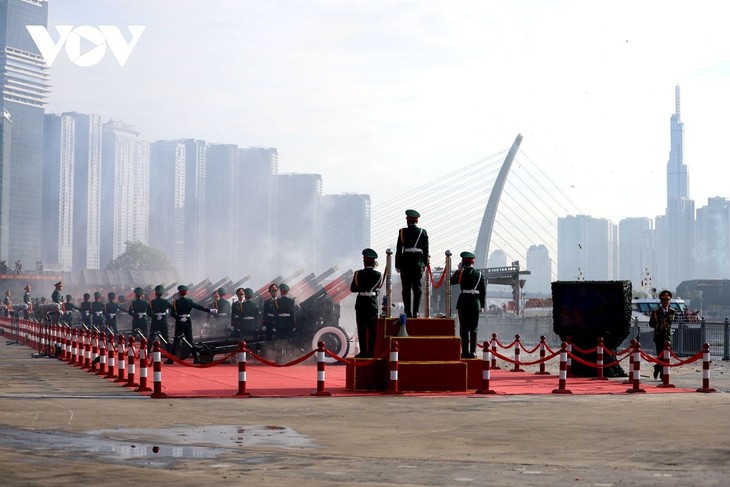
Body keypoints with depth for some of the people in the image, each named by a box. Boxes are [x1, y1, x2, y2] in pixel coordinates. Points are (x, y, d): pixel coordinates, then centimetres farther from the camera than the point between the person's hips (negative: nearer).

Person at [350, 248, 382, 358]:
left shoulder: (358, 274, -7)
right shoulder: (377, 275, -4)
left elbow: (352, 288, -2)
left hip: (361, 303, -1)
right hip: (373, 303, 1)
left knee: (361, 329, 4)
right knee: (372, 329, 6)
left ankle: (363, 352, 3)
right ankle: (371, 352, 6)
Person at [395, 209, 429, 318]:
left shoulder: (402, 232, -2)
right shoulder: (423, 232, 3)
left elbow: (399, 249, -2)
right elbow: (426, 250, 5)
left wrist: (397, 265, 3)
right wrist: (425, 264, 12)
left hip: (406, 263, -1)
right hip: (418, 263, 2)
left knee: (406, 289, 2)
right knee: (417, 288, 6)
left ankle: (408, 313, 0)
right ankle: (415, 312, 0)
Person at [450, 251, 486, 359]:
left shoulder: (462, 273, -5)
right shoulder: (480, 274, 4)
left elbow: (452, 280, 11)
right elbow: (483, 291, 4)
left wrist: (459, 269, 14)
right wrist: (482, 305, 10)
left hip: (464, 302, -2)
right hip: (476, 304, 2)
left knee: (464, 328, 2)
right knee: (474, 329, 7)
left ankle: (465, 352, -1)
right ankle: (473, 352, 5)